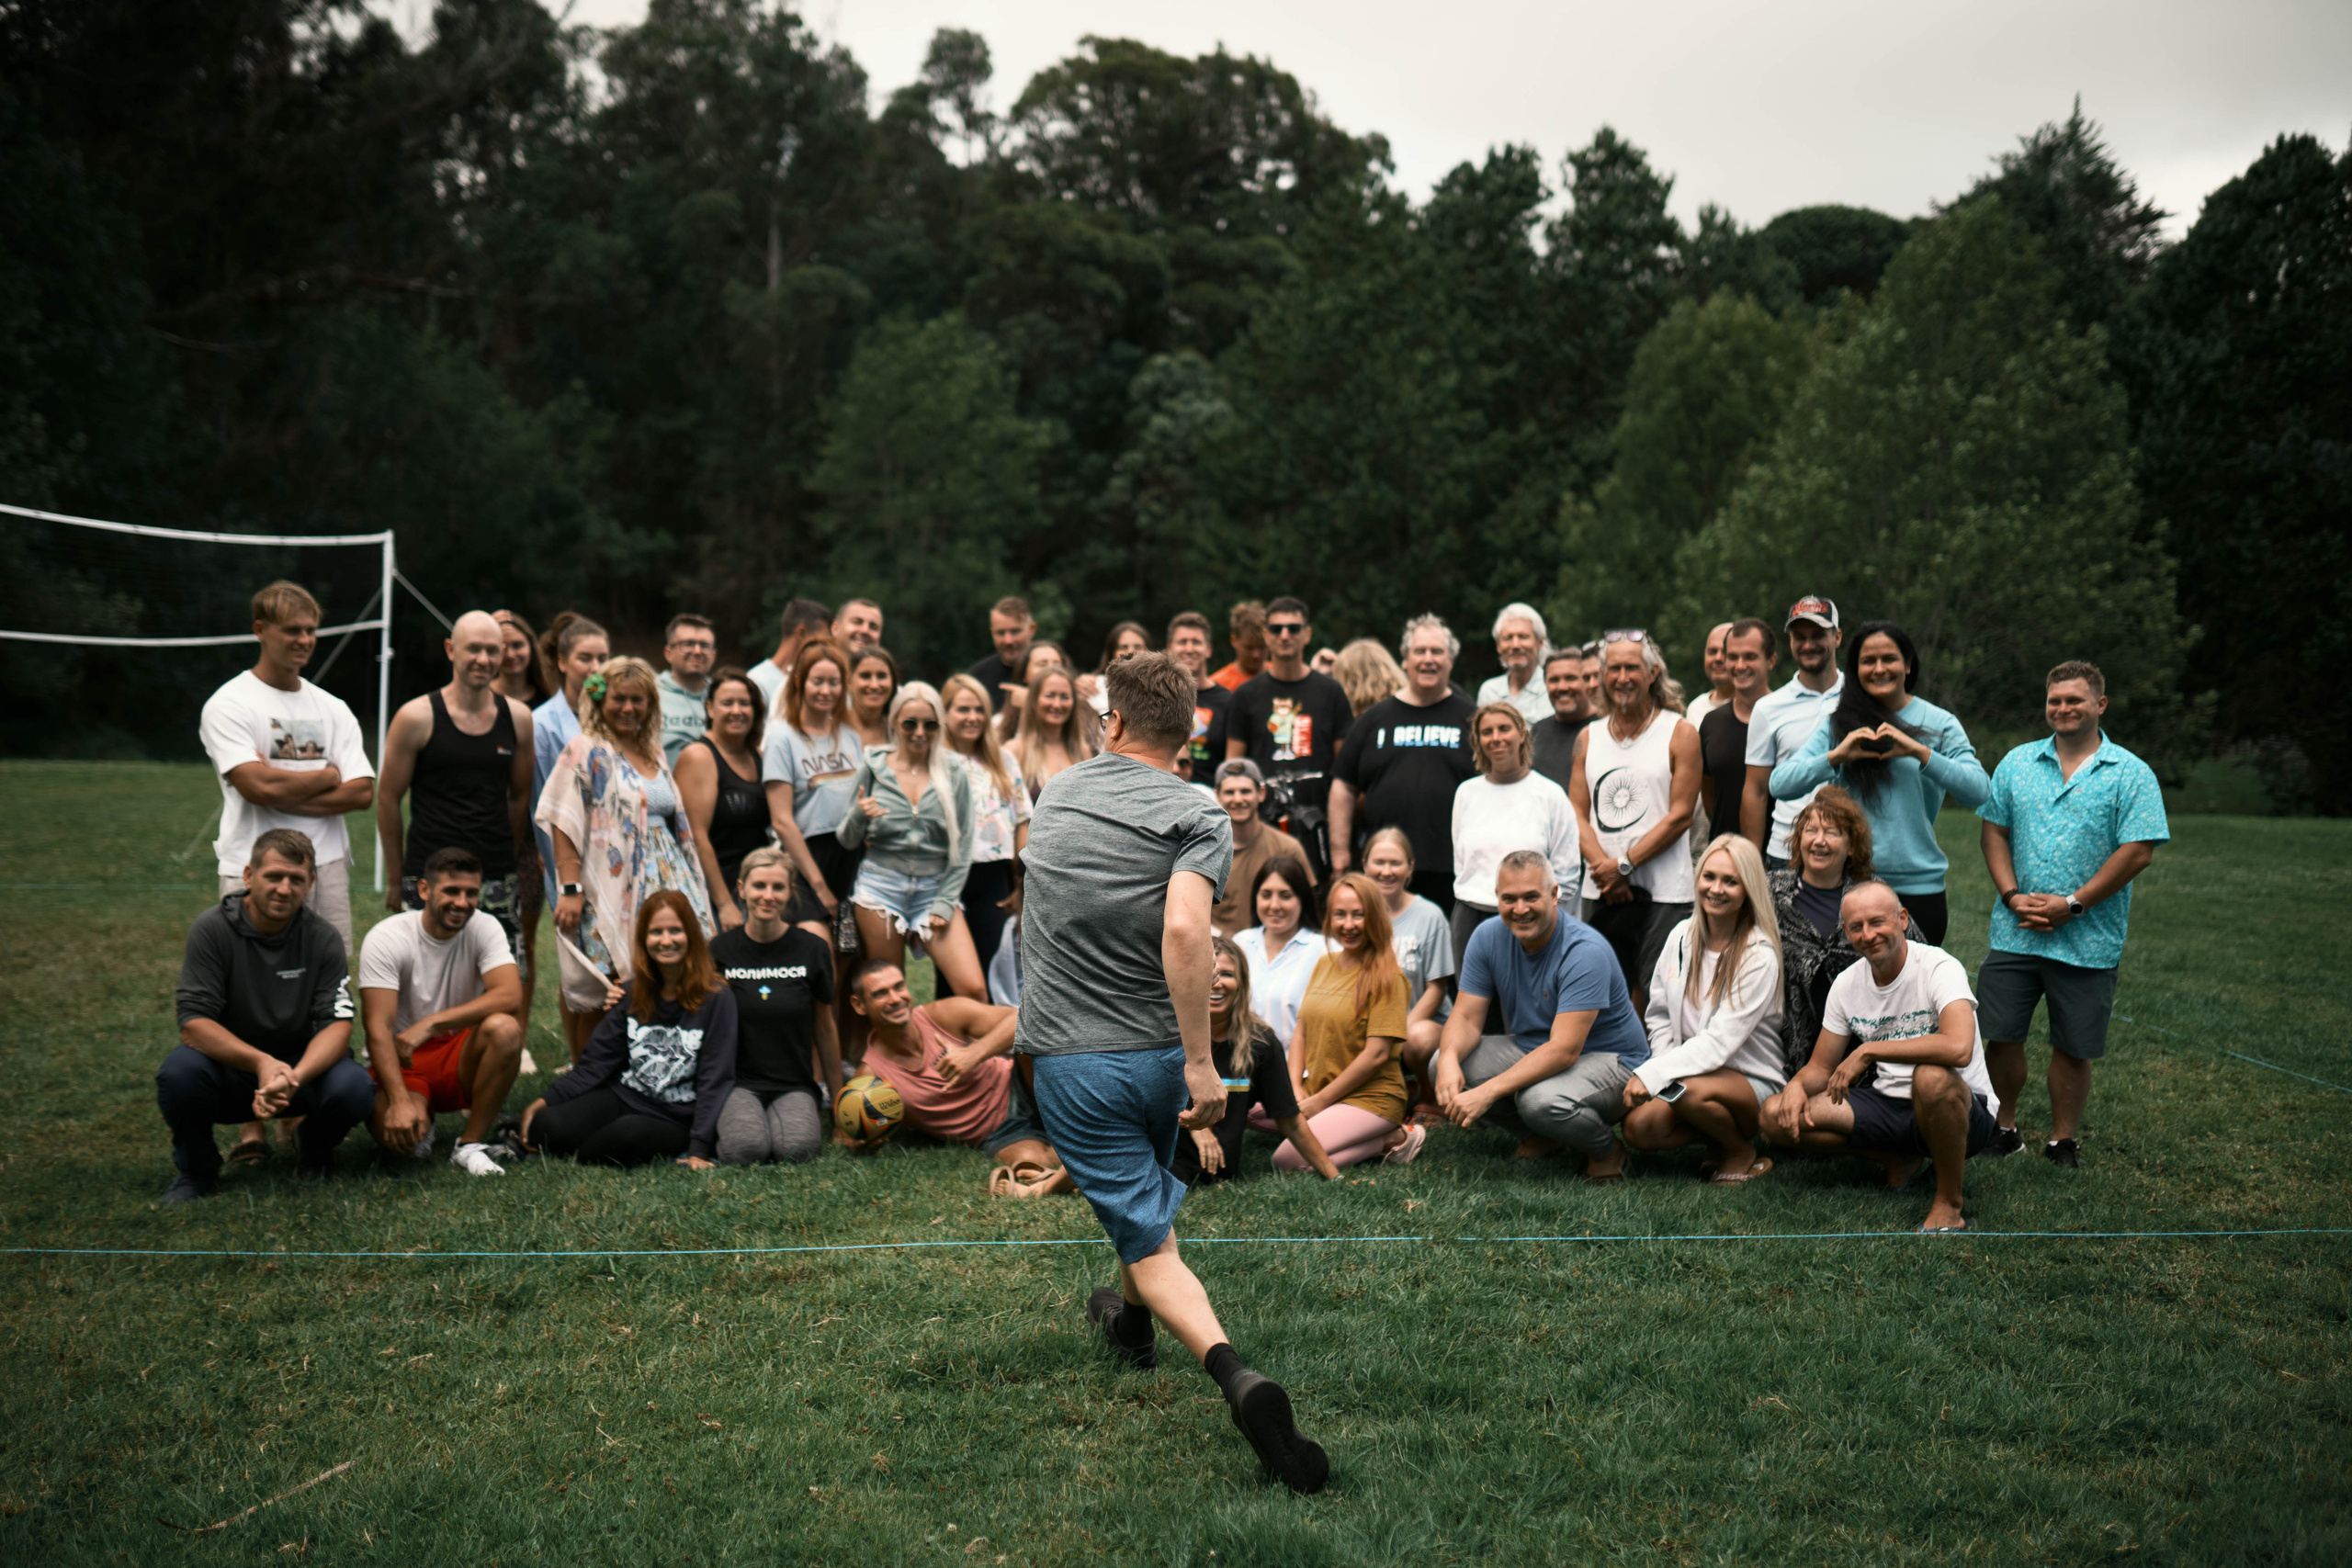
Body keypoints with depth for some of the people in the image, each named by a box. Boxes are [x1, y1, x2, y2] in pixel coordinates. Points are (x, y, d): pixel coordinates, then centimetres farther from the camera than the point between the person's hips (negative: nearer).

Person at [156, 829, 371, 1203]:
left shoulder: (323, 939, -7)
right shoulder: (212, 929, -13)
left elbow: (337, 1025, -14)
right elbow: (193, 1024, -19)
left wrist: (293, 1077, -35)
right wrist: (261, 1063, -36)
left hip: (302, 1065, 1)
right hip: (227, 1065, -1)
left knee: (353, 1087, -30)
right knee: (179, 1072, -34)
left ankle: (314, 1148, 8)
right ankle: (196, 1168, -2)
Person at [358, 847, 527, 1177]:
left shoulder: (485, 928, -6)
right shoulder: (386, 939, -13)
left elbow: (510, 997, -23)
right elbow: (377, 1029, -20)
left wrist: (431, 1023, -31)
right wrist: (400, 1101, -33)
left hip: (461, 1059, 2)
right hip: (403, 1062, -2)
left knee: (504, 1028, -31)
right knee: (396, 1131, -33)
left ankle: (471, 1144, -15)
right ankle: (422, 1123, 7)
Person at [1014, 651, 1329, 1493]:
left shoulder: (1059, 792, 5)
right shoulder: (1194, 816, -11)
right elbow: (1184, 930, -28)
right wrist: (1202, 1064, -26)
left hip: (1072, 1059, 0)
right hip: (1159, 1051, 0)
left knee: (1149, 1239, -3)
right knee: (1145, 1191, 30)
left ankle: (1234, 1374, -26)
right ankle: (1130, 1322, 55)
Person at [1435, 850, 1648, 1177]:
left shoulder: (1585, 951, -27)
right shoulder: (1488, 937, -7)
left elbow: (1564, 1050, -33)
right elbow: (1466, 1017, -6)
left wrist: (1488, 1091, -40)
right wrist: (1449, 1060, -31)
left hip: (1607, 1059, -7)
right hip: (1530, 1050, 7)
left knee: (1541, 1099, -37)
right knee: (1444, 1066, -14)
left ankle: (1606, 1149, -3)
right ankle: (1542, 1133, 7)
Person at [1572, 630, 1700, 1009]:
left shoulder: (1680, 734, 2)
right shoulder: (1588, 738, 14)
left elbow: (1680, 815, -5)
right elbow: (1578, 813, 8)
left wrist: (1624, 863, -10)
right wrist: (1603, 866, -10)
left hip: (1663, 892, -4)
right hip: (1600, 892, 4)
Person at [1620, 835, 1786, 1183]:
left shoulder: (1759, 957, -14)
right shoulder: (1681, 937, 4)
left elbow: (1720, 1041, -20)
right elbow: (1659, 1014, 12)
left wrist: (1652, 1075, -24)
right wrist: (1660, 1069, -6)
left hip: (1752, 1080, -4)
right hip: (1691, 1068, 5)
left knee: (1690, 1091, -37)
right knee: (1639, 1126, -25)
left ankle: (1742, 1153, -5)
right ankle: (1718, 1136, 5)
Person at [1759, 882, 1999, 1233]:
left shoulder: (1938, 967, -18)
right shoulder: (1847, 984, 2)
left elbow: (1958, 1048, -37)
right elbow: (1821, 1068, 9)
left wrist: (1868, 1050, -31)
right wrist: (1797, 1084, -16)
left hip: (1963, 1111, -6)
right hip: (1888, 1105, 6)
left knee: (1932, 1076, -42)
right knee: (1777, 1115, -10)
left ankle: (1949, 1206, -19)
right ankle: (1897, 1160, 7)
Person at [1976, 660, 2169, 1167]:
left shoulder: (2131, 775, -3)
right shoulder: (2017, 764, 9)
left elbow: (2137, 852, -9)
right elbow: (1994, 830, 9)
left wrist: (2072, 905, -13)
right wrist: (2012, 895, -6)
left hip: (2088, 941, -3)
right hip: (2014, 933, 3)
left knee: (2073, 1046, 6)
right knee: (2001, 1035, 3)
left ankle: (2063, 1140, 20)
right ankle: (2002, 1128, 22)